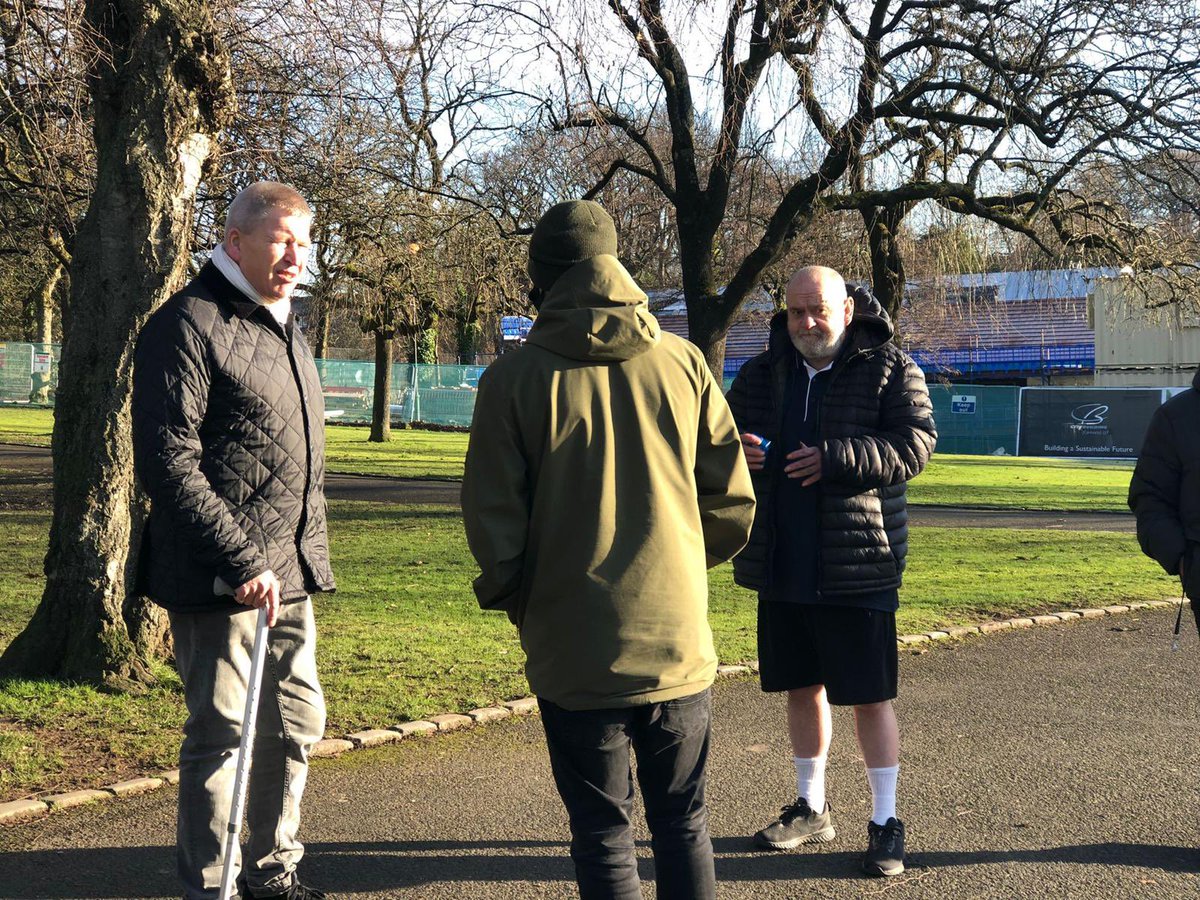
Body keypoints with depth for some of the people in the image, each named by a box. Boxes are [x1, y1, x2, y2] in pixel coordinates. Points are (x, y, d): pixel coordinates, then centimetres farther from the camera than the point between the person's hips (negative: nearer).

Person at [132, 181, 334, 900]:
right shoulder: (189, 324, -11)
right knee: (222, 734, 0)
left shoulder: (286, 326, 17)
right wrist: (241, 562, -22)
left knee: (297, 722, 15)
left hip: (291, 574, 9)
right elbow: (168, 462, -19)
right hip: (221, 578, -9)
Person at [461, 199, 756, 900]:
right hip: (680, 642, 3)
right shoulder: (683, 362, -1)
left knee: (603, 832, 10)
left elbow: (493, 521, -8)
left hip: (575, 652, -2)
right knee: (684, 824, 17)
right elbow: (733, 501, 2)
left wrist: (516, 599, 10)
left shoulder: (514, 378, -9)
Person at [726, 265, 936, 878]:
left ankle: (885, 821, 14)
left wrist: (836, 459, -25)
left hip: (857, 566, -5)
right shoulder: (762, 372, 10)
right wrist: (734, 449, -10)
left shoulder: (890, 370, -4)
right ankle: (811, 808, 31)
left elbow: (915, 443, -14)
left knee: (869, 695, 1)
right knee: (802, 688, 16)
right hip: (781, 565, 5)